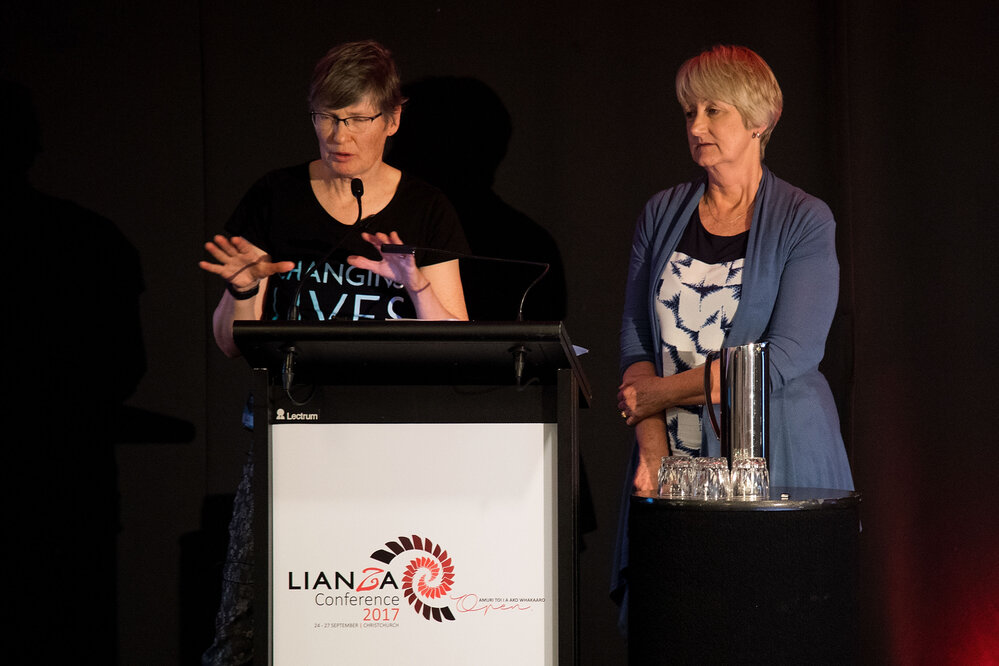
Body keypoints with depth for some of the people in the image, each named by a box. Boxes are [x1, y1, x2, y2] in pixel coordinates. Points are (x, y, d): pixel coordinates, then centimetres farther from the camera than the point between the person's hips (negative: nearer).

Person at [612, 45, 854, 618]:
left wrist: (663, 391, -7)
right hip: (675, 463, 3)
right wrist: (653, 445, -8)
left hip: (778, 459, -3)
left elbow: (785, 358, -11)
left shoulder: (805, 221, -2)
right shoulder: (663, 215, 11)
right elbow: (636, 338, 6)